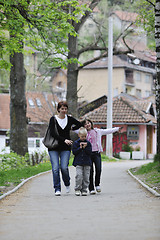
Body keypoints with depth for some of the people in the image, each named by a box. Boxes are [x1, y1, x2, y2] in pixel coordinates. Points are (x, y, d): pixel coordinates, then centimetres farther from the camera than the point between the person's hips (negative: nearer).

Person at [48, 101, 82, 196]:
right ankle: (57, 189, -2)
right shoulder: (53, 119, -2)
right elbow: (53, 133, -12)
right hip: (54, 147, -1)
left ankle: (67, 184, 17)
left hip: (65, 148, 1)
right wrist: (64, 140, -19)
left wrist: (71, 128, 12)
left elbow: (80, 125, 24)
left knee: (64, 167, -11)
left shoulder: (69, 119, 6)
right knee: (55, 168, -9)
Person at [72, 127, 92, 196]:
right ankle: (77, 189, -5)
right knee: (79, 175, -15)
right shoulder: (76, 143, 4)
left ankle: (84, 190, 9)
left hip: (87, 163, 2)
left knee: (86, 177, 1)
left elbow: (90, 152, -2)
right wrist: (80, 148, -11)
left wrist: (85, 148, -14)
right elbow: (74, 152, -4)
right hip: (78, 163, -2)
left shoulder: (88, 143, 6)